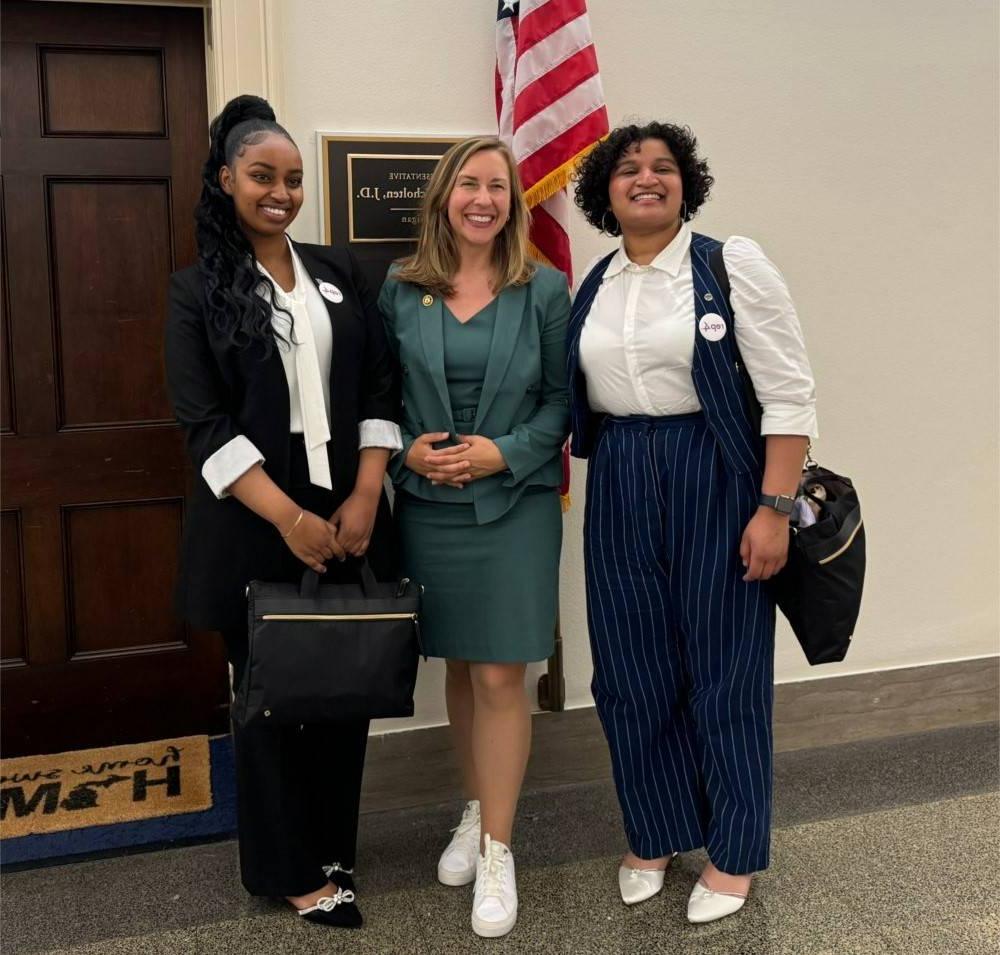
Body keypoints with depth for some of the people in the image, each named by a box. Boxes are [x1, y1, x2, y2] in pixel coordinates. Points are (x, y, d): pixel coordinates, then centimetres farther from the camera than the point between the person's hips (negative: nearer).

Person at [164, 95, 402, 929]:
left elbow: (379, 388, 5)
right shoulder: (199, 291, 0)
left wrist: (366, 495, -7)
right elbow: (205, 424, -8)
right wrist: (288, 518, -16)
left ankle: (334, 852, 28)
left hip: (348, 514, 3)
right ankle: (292, 870, 23)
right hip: (256, 525, -3)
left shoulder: (340, 273, 9)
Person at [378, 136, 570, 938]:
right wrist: (407, 450, -10)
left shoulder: (545, 290, -1)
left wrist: (505, 453, -15)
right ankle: (476, 810, 33)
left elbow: (562, 399, -1)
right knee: (458, 667, 14)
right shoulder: (401, 291, 3)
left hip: (514, 505, -2)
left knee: (500, 676, -2)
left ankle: (497, 850, 11)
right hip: (429, 505, 2)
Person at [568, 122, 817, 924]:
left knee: (724, 670, 6)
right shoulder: (591, 288, 8)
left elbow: (789, 395, -10)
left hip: (714, 480, -4)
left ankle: (732, 853, 25)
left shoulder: (733, 263, -7)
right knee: (633, 671, 11)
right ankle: (656, 832, 33)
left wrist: (773, 508, -15)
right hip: (620, 488, 5)